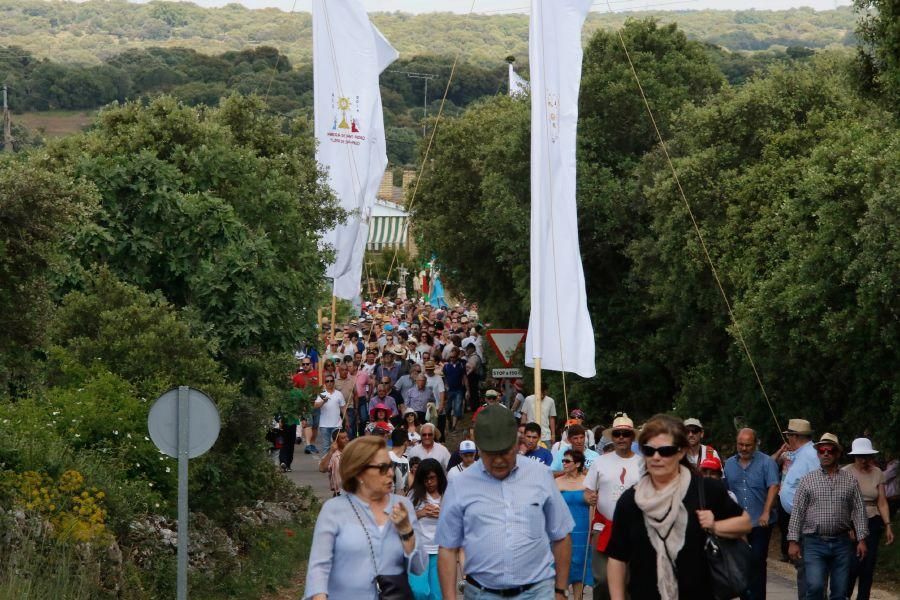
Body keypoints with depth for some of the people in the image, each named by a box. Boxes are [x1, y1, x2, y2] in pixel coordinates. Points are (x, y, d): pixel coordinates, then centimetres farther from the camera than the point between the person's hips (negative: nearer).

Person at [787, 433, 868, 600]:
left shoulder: (850, 480, 9)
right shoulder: (807, 480, 4)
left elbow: (859, 511, 8)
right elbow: (797, 512, 3)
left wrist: (861, 539, 0)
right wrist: (793, 541, -3)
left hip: (842, 543, 2)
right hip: (814, 543, -2)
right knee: (815, 586, -16)